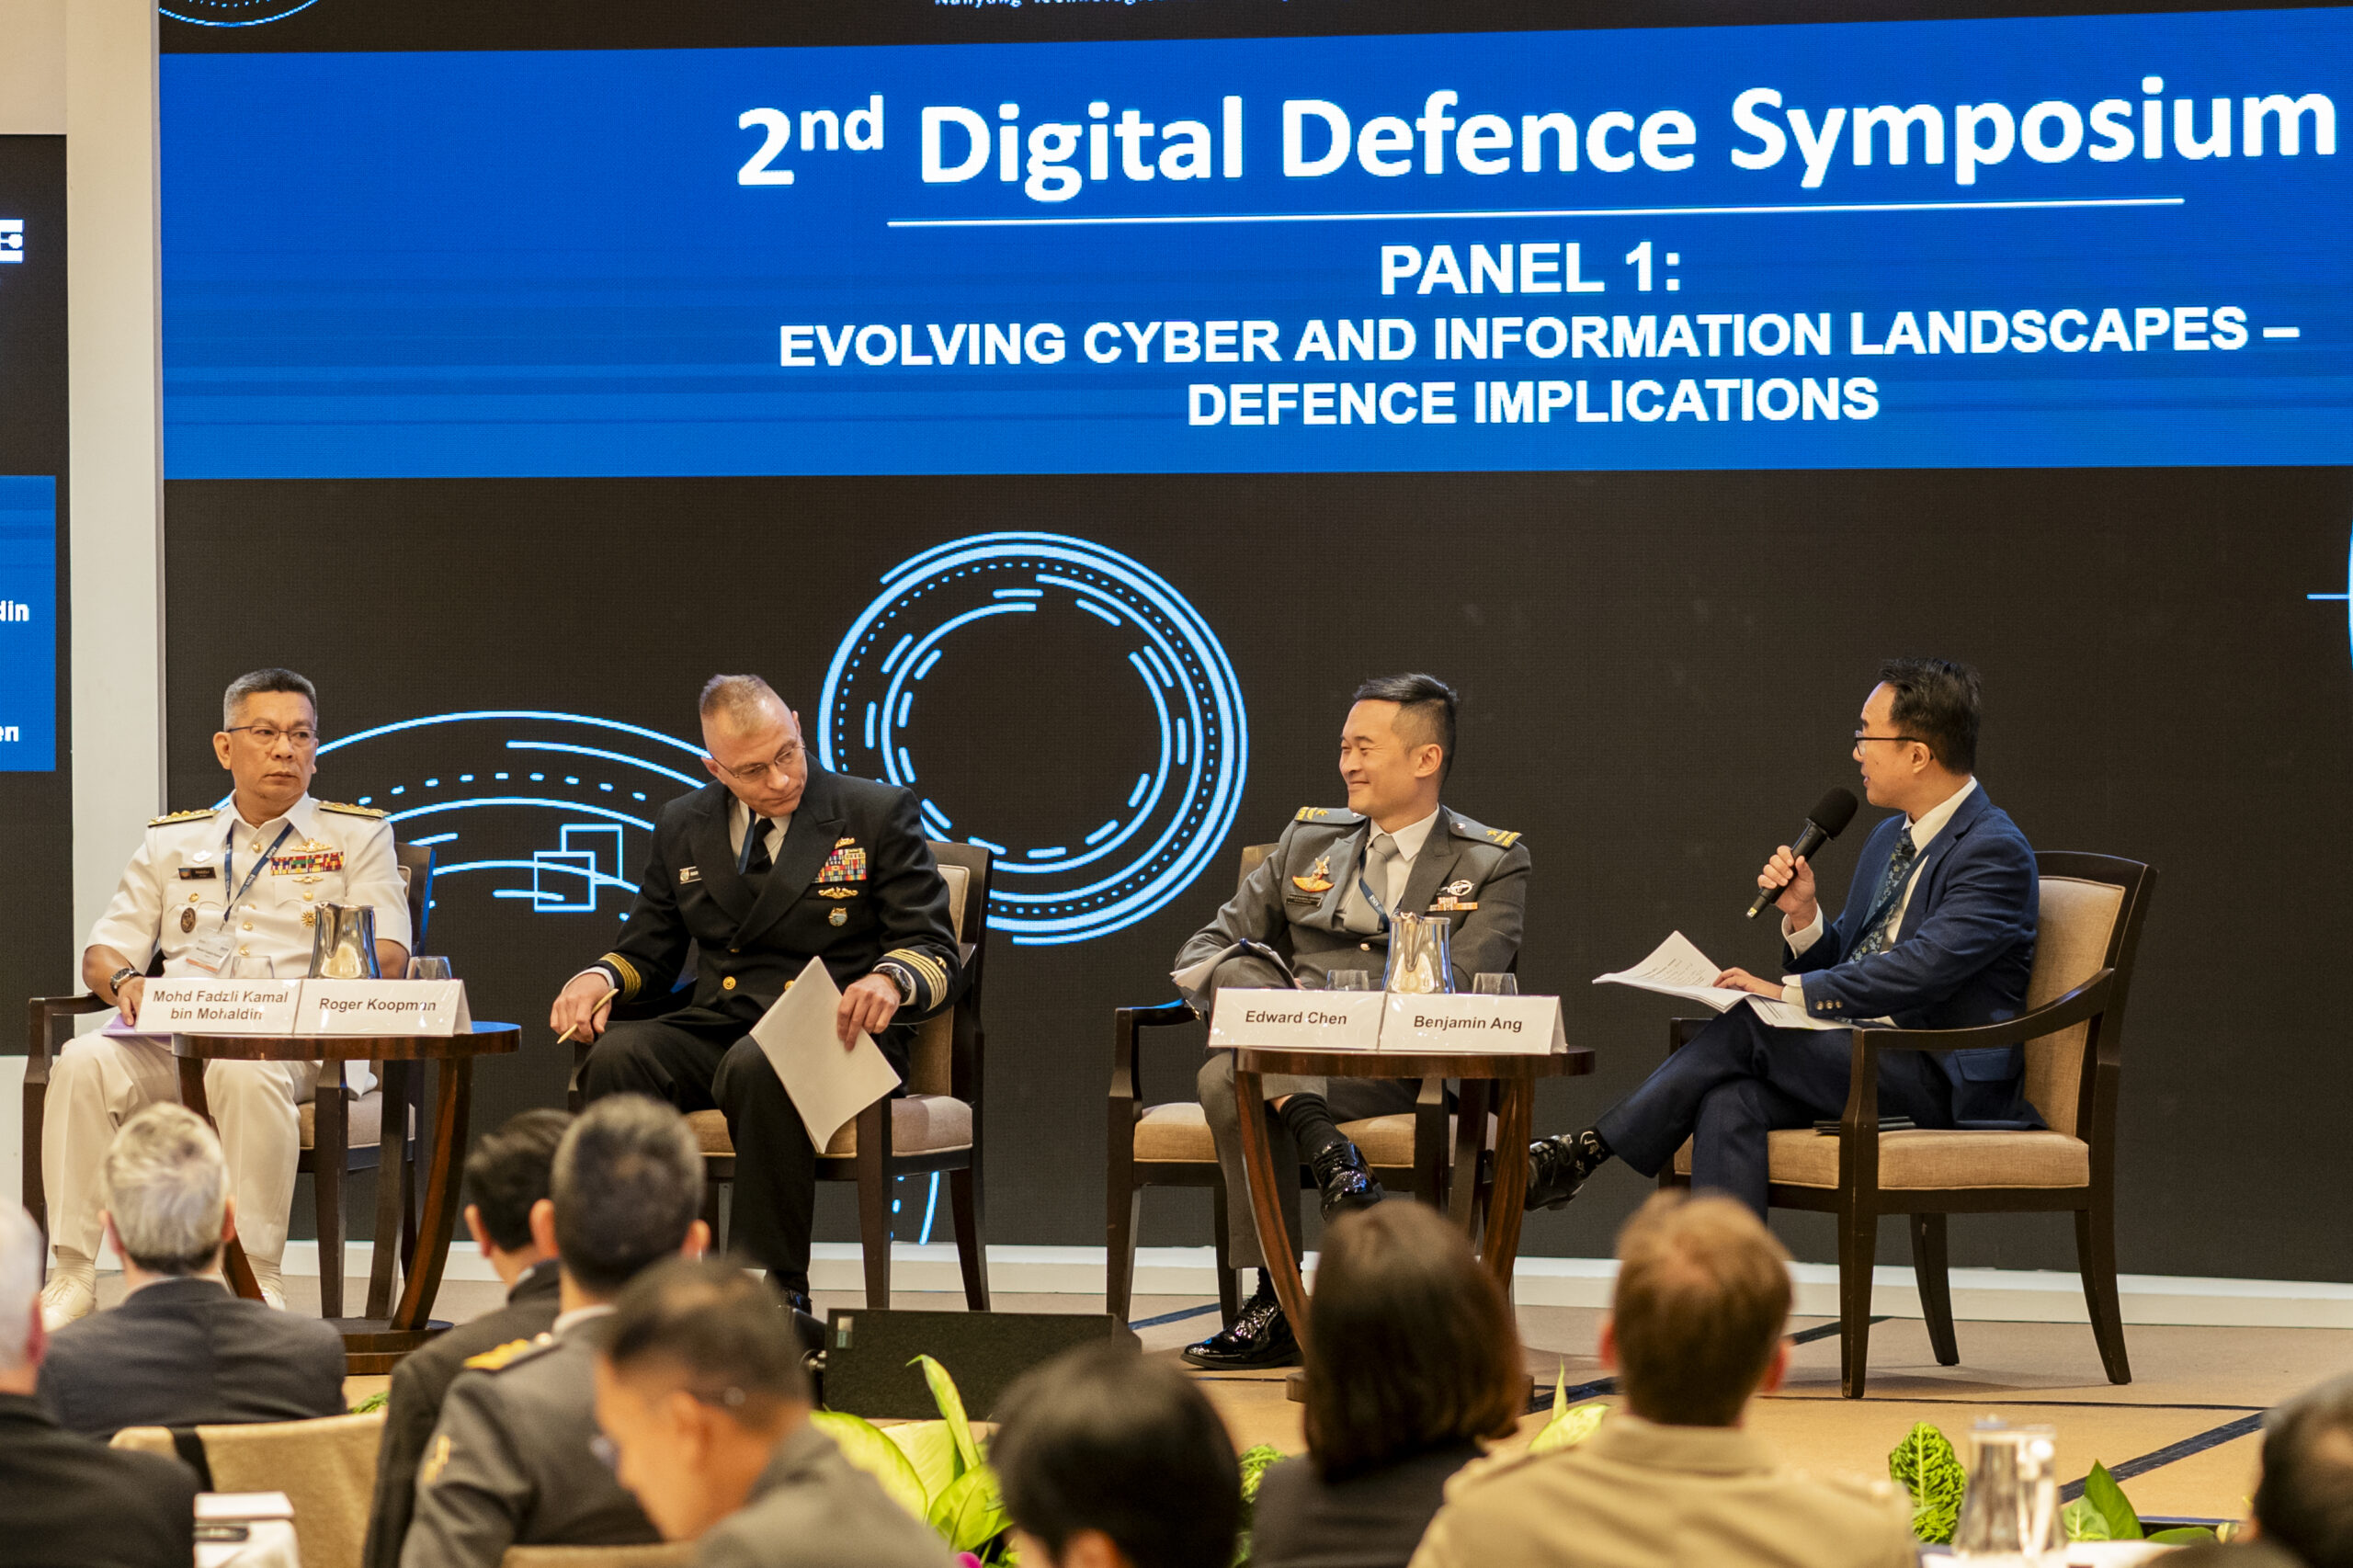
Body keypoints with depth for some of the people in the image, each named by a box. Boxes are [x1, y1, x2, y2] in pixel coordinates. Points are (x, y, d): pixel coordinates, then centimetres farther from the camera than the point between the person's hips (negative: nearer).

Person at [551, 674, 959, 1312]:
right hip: (716, 1029, 4)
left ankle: (778, 1293, -34)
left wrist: (889, 979, -28)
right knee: (618, 1057, -28)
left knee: (756, 1067, -39)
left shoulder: (879, 814, 2)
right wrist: (602, 976, -5)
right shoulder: (683, 826, 14)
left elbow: (936, 953, -3)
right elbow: (649, 951, 20)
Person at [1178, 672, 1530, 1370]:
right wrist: (1234, 982, -8)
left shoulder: (1493, 863, 7)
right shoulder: (1309, 838, 22)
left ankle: (1276, 1306, -30)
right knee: (1246, 964, -29)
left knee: (1227, 1082, -32)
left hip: (1407, 1075, -5)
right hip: (1293, 1056, 5)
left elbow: (1456, 994, -8)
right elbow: (1203, 950, 18)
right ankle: (1326, 1153, -41)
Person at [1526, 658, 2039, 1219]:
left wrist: (1790, 992, -22)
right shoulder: (1889, 839, 20)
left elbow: (1923, 968, -23)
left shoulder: (1995, 851, -10)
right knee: (1731, 1102, -24)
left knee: (1745, 1028, -24)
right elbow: (1838, 966, 21)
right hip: (1857, 1057, 8)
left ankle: (1584, 1153, -17)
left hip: (1945, 1082, -8)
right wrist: (1803, 915, 0)